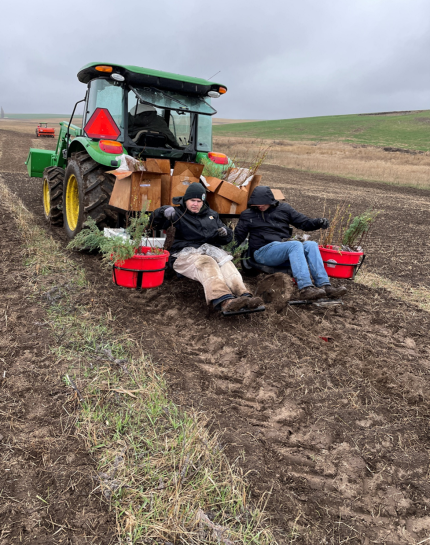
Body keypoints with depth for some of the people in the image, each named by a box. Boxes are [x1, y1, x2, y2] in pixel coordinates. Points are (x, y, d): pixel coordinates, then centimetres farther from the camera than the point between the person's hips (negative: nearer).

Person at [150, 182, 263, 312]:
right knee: (206, 263, -38)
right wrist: (164, 212, -21)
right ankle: (224, 301, -63)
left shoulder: (211, 214, 26)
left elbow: (226, 239, 28)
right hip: (185, 253, -4)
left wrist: (225, 233, 3)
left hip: (211, 250, 4)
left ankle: (244, 297, -54)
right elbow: (154, 223, 0)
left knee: (225, 262, -32)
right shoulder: (178, 213, 13)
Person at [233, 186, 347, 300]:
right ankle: (305, 288, -46)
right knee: (295, 245, -31)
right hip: (263, 251, -4)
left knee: (311, 245, -23)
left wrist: (318, 222, -4)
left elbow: (304, 222, 14)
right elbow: (238, 236, 11)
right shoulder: (247, 215, 10)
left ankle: (324, 285, -31)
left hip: (285, 248, 4)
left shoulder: (283, 208, 15)